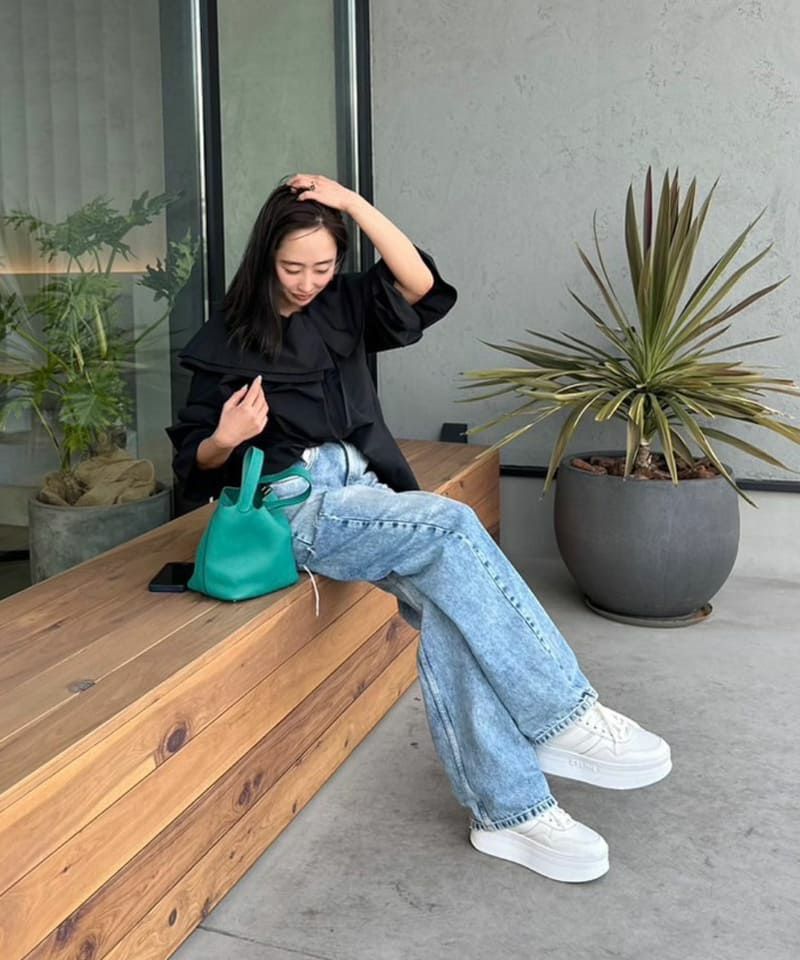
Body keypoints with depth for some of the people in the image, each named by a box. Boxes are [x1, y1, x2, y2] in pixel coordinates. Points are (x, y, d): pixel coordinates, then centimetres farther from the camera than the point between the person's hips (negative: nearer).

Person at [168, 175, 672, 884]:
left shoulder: (343, 307, 14)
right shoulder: (227, 342, 4)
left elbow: (423, 288, -5)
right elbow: (195, 464, 6)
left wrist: (355, 204, -8)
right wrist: (226, 439, -17)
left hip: (365, 491, 4)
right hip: (295, 506, -4)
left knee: (448, 601, -28)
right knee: (450, 526, -31)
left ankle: (508, 808, -25)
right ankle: (564, 719, -27)